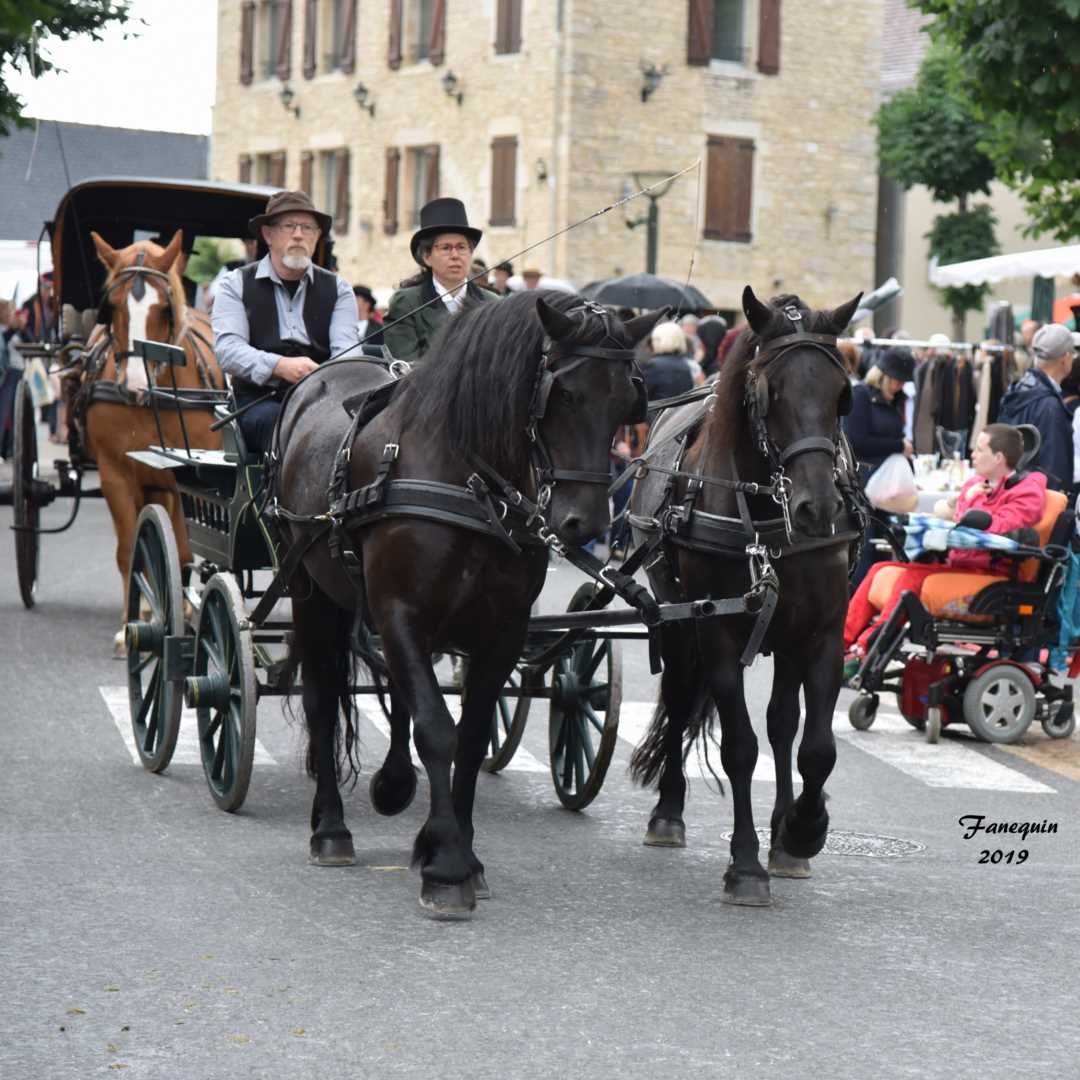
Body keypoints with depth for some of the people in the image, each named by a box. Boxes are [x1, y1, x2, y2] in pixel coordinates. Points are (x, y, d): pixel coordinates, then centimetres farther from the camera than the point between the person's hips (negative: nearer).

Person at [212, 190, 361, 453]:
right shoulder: (236, 284, 11)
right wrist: (280, 366, -24)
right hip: (259, 400, -2)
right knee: (282, 423, -36)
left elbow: (347, 351, 2)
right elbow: (227, 348, -5)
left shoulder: (337, 289, 17)